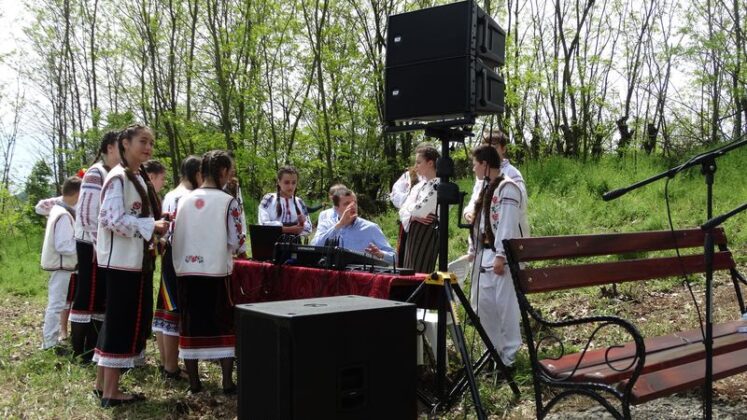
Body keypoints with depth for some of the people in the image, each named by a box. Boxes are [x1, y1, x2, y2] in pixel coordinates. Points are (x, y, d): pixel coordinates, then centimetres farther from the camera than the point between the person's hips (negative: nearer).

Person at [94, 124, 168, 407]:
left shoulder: (140, 178, 16)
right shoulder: (118, 178, -12)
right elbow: (113, 219, -21)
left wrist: (156, 226, 6)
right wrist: (151, 227, -17)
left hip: (139, 259, 9)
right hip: (123, 260, -9)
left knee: (132, 318, 13)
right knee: (122, 320, -5)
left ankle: (103, 381, 24)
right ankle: (110, 391, 3)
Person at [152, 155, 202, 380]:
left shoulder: (169, 195, 16)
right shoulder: (189, 197, -15)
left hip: (169, 258, 10)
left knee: (165, 309, 12)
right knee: (176, 312, -5)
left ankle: (165, 363, 21)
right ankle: (172, 368, 0)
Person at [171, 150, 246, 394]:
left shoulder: (184, 200, 5)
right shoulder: (228, 202, -8)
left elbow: (174, 239, 7)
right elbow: (236, 242, -9)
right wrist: (238, 248, 12)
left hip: (186, 271, 4)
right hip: (216, 271, -4)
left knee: (191, 326, 11)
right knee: (224, 325, 7)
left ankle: (194, 382, 17)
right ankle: (227, 382, 8)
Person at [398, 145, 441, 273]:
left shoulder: (438, 186, -13)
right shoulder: (418, 186, 14)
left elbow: (418, 210, -18)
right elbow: (403, 211, 9)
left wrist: (413, 214, 3)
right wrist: (413, 217, -11)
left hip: (428, 234, -8)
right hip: (413, 233, 8)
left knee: (420, 273, -7)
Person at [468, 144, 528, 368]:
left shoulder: (507, 187, -11)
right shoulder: (489, 188, 17)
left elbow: (508, 225, -18)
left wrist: (500, 256, -22)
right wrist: (474, 251, 20)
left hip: (501, 257, -9)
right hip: (485, 255, 10)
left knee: (505, 305, -4)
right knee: (484, 304, 11)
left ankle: (510, 355, 6)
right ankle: (495, 350, 23)